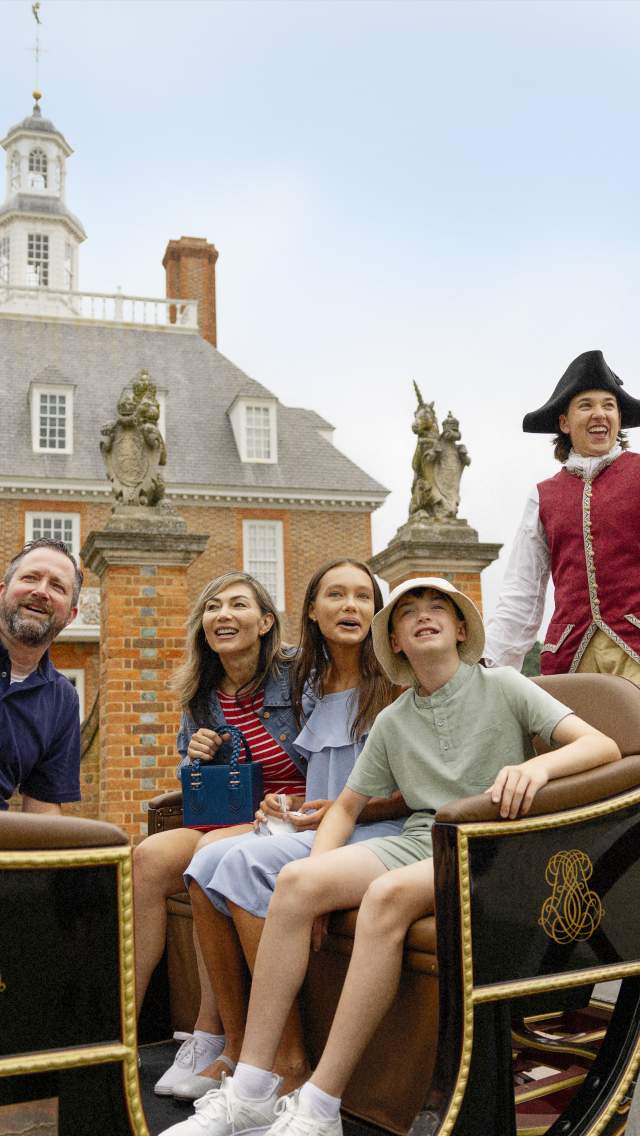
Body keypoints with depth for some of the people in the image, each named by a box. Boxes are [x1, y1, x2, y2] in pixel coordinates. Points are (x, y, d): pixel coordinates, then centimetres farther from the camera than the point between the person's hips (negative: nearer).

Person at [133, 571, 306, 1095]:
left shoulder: (295, 678, -6)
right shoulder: (201, 697, 10)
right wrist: (195, 756, -2)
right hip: (223, 824, 5)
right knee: (149, 857, -22)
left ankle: (211, 1036, -22)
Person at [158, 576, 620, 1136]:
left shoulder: (502, 687, 3)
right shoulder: (392, 722, 17)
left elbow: (603, 746, -7)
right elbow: (347, 806, 20)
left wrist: (539, 764, -30)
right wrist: (321, 879, 1)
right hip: (419, 839, 5)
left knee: (388, 893, -35)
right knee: (295, 881, -21)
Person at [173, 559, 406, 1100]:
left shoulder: (394, 684, -3)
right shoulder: (313, 690, 18)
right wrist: (289, 804, 5)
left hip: (379, 833, -7)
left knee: (248, 860, -28)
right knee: (206, 864, -18)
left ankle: (290, 1061, -23)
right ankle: (237, 1050, -13)